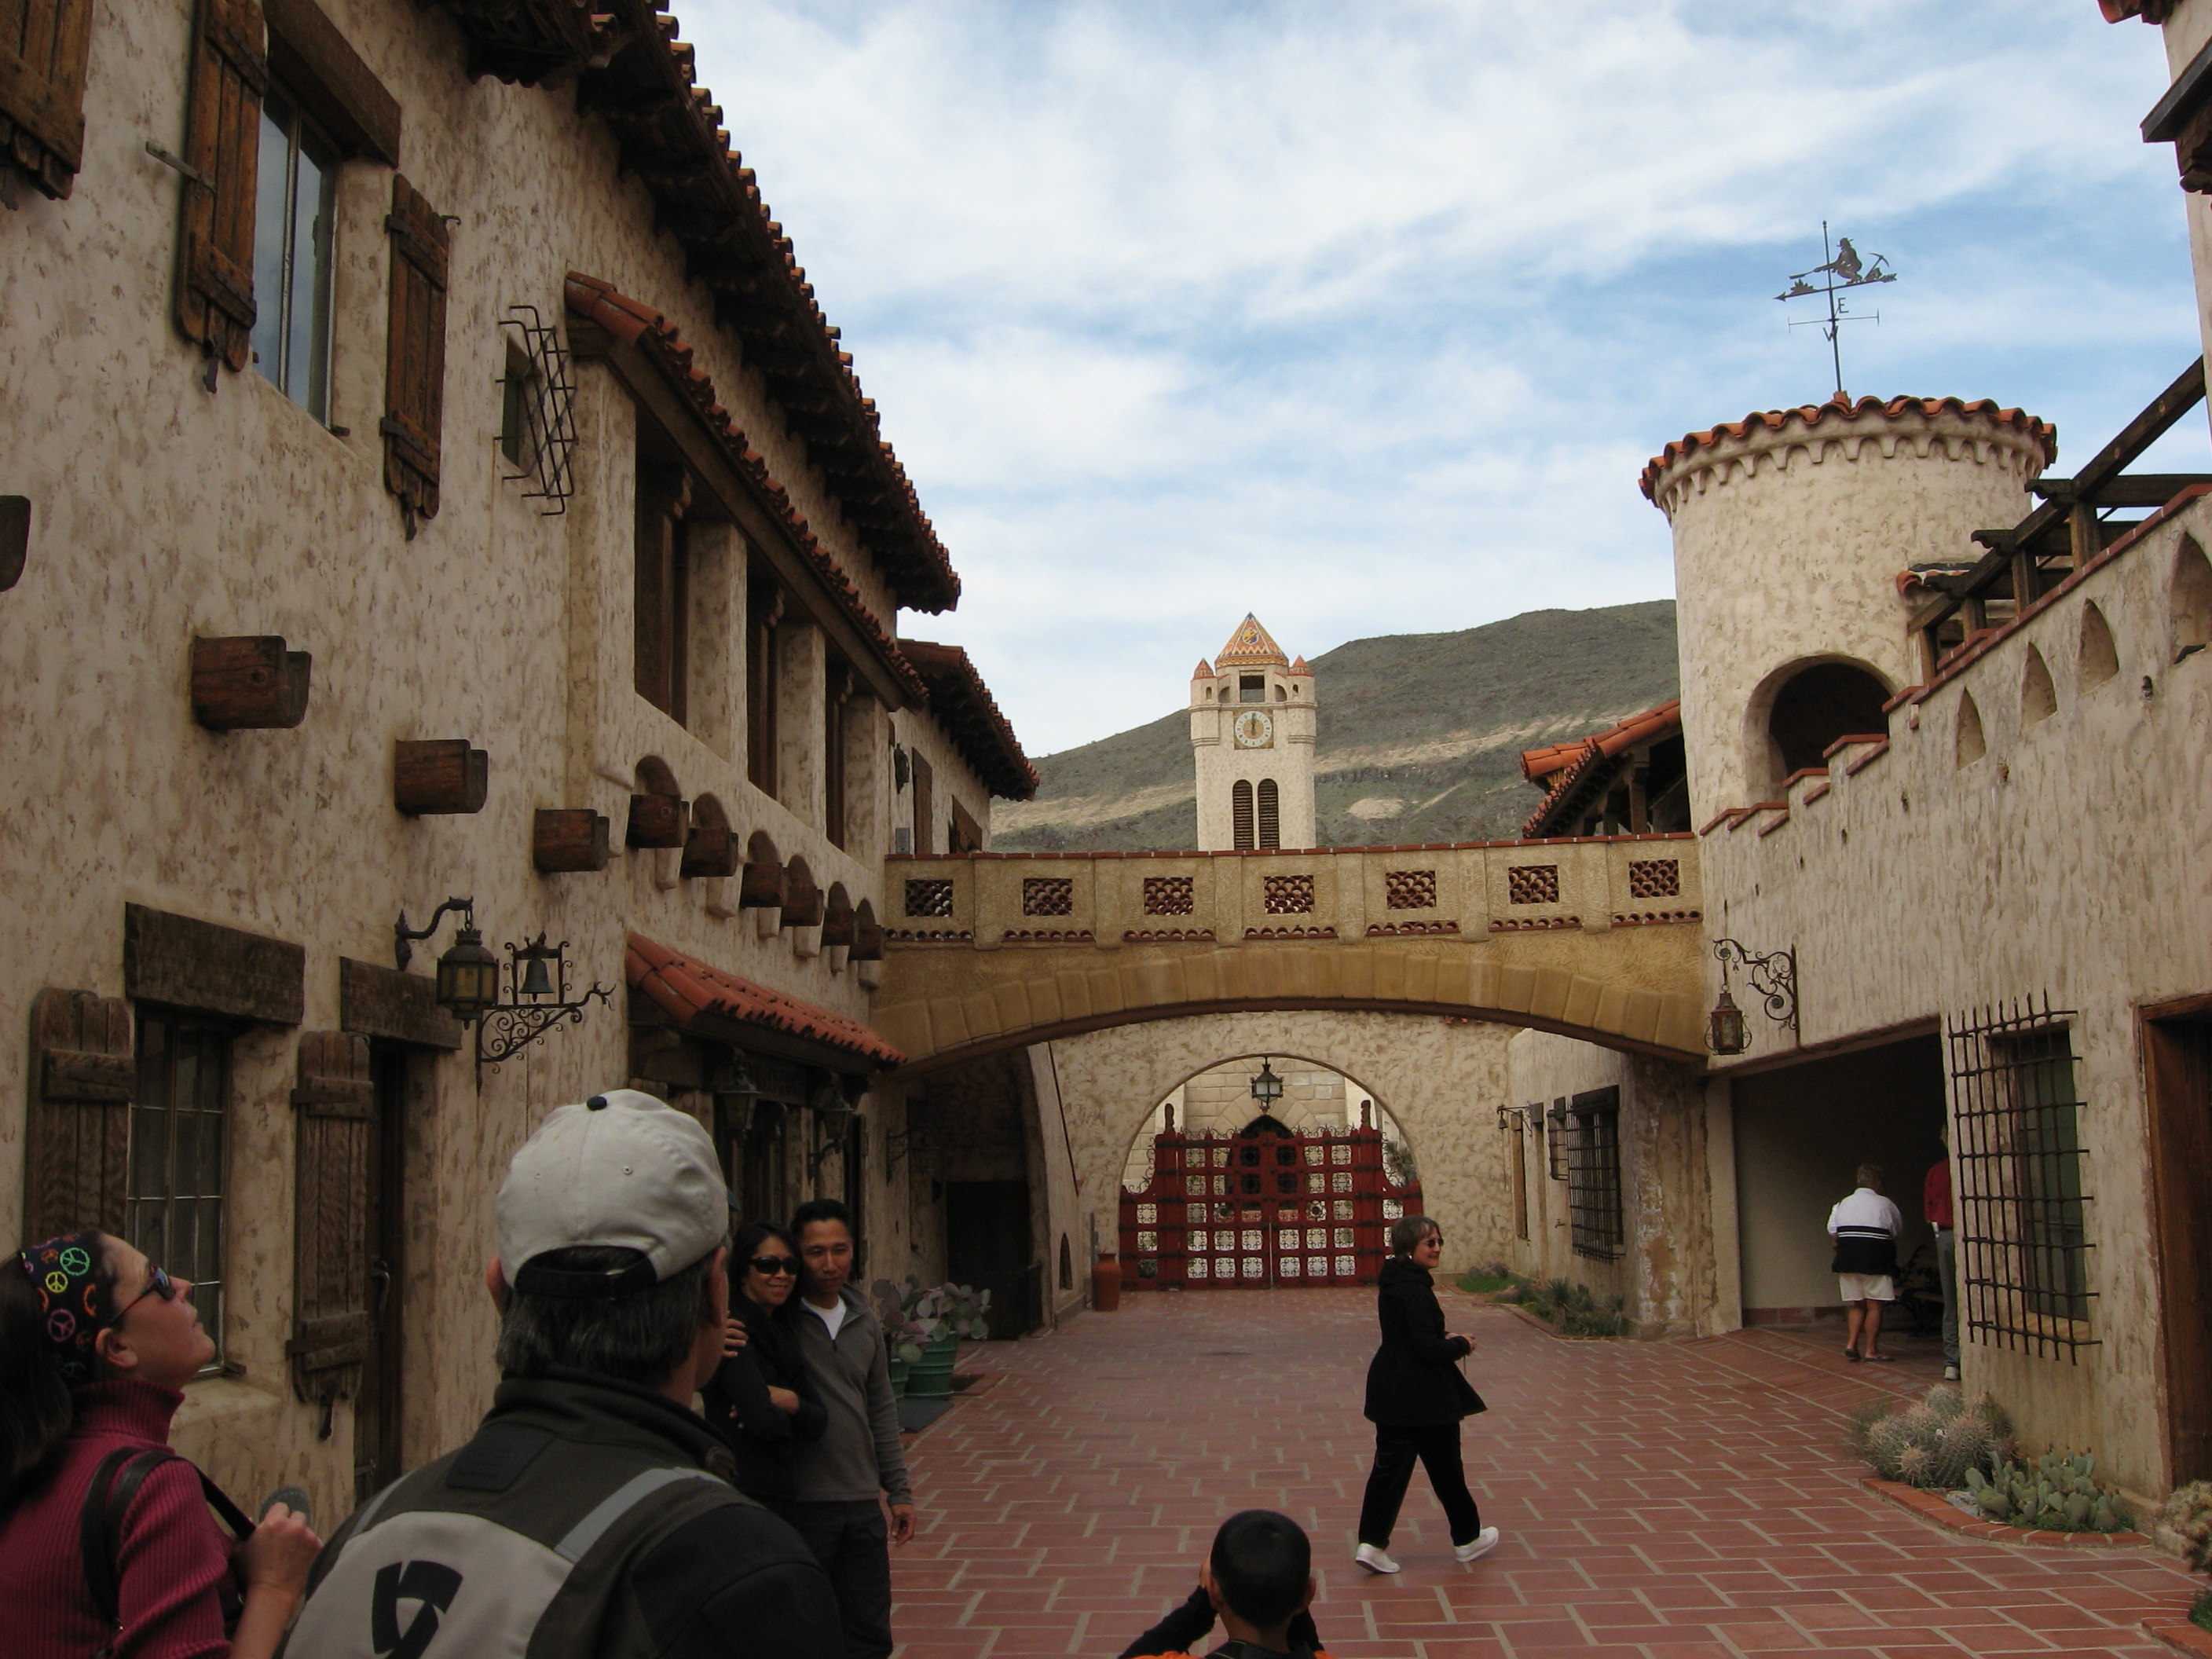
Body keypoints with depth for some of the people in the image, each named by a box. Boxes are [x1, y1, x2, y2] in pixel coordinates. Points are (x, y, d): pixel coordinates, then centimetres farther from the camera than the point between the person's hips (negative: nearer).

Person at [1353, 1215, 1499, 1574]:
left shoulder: (1392, 1283, 9)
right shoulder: (1415, 1289, -22)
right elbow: (1427, 1347, -25)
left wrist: (1447, 1343, 8)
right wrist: (1462, 1345, -8)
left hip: (1391, 1391, 8)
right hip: (1424, 1395, -8)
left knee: (1391, 1464, 8)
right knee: (1445, 1466, 9)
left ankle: (1371, 1542, 2)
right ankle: (1467, 1538, 25)